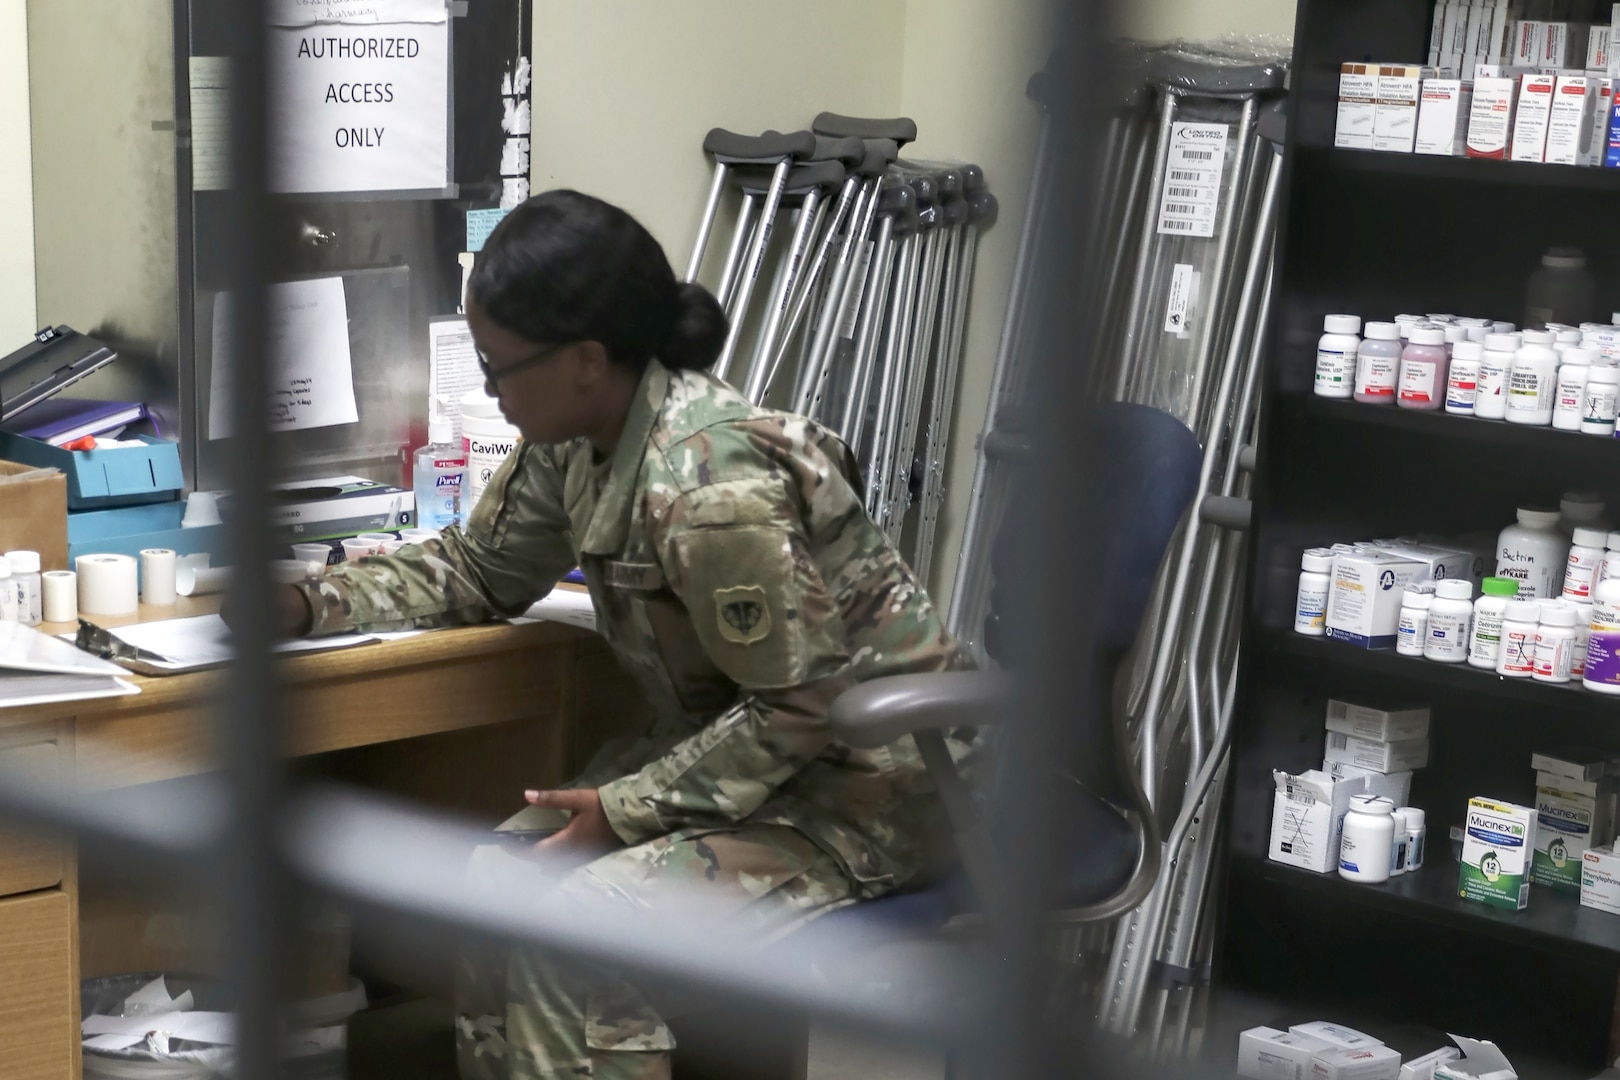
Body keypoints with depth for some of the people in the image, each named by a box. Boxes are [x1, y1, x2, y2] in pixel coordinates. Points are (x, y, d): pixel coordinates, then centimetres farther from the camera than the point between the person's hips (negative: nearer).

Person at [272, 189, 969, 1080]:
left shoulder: (709, 488, -30)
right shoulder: (574, 439, -3)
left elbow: (801, 704, -25)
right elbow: (477, 569, 12)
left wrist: (627, 809, -21)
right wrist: (311, 604, -1)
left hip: (864, 778, -9)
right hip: (749, 743, 9)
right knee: (506, 890, 1)